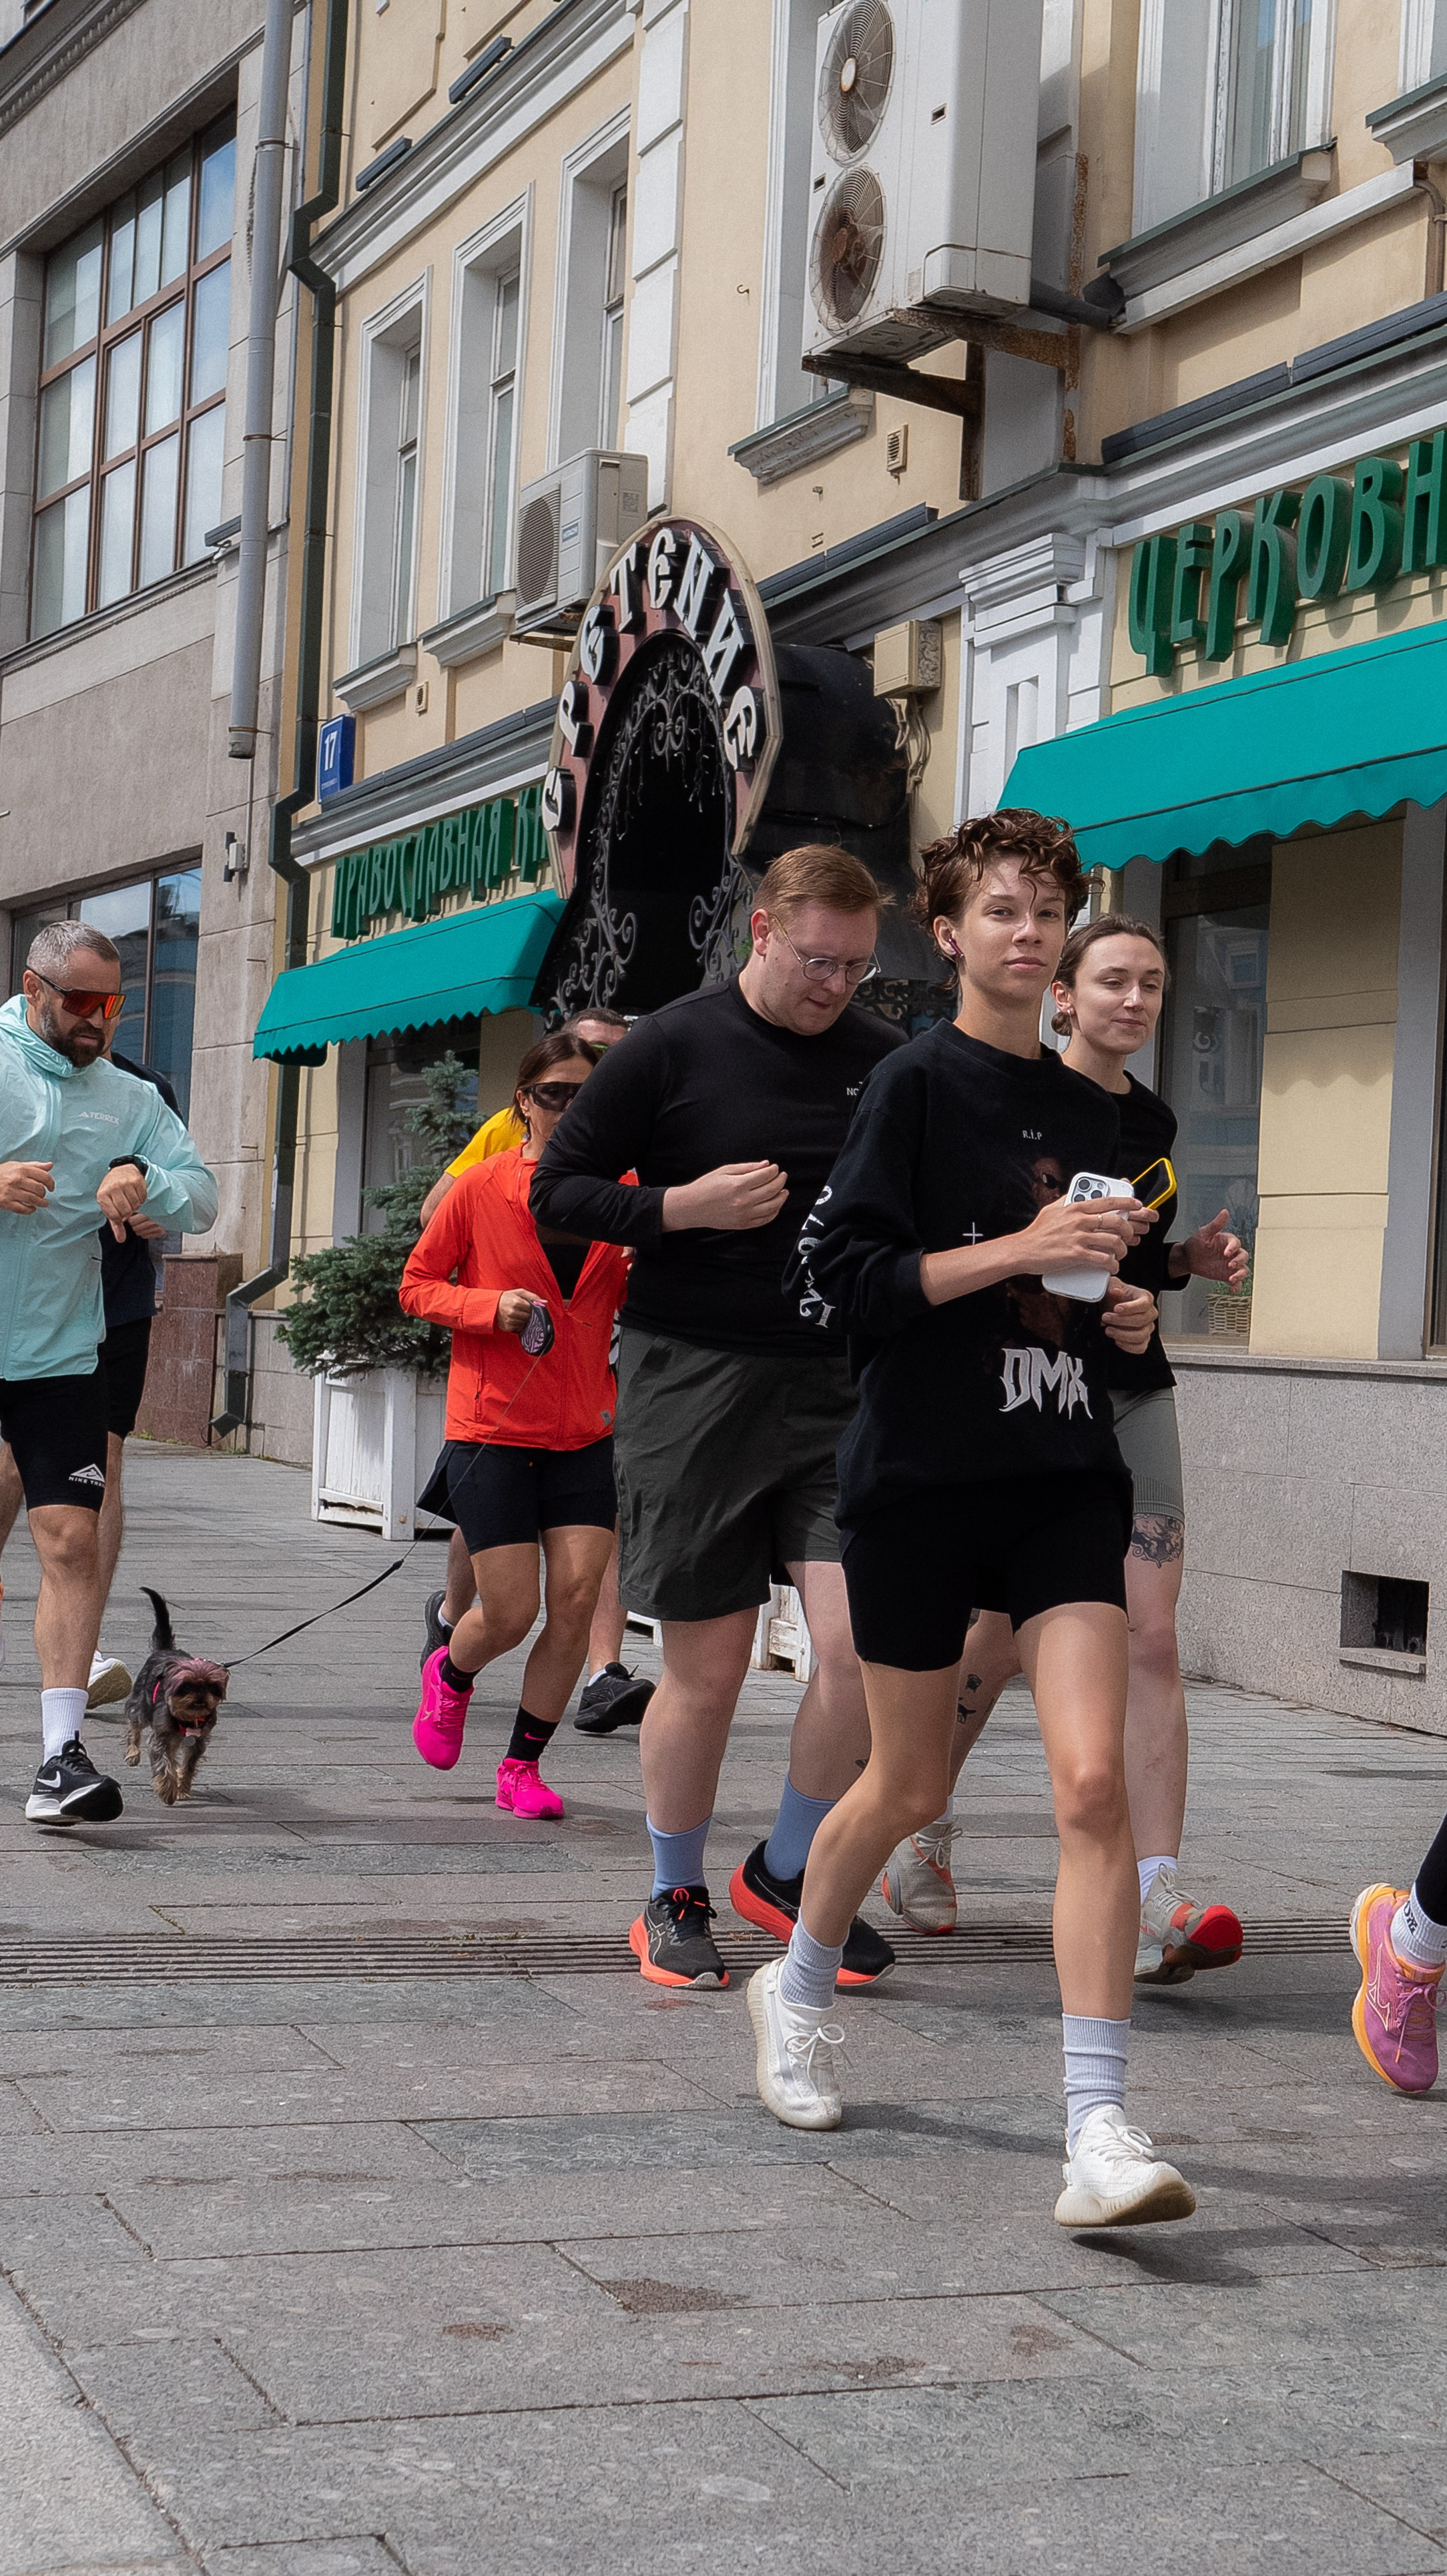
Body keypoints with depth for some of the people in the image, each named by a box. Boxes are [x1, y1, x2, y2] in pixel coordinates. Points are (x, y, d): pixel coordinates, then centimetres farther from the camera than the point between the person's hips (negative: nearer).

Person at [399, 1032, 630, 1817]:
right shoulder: (482, 1187, -4)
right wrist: (491, 1307, -15)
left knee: (575, 1603, -5)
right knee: (511, 1614, -2)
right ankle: (449, 1673, 34)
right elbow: (416, 1283, 2)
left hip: (585, 1431, 3)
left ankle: (522, 1766, 13)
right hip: (493, 1428, -3)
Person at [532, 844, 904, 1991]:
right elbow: (558, 1186, 1)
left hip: (839, 1381, 3)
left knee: (866, 1641, -9)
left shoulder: (885, 1064, 8)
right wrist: (686, 1206, -12)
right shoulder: (673, 1047, -2)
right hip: (694, 1378, -3)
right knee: (708, 1667, 3)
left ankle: (789, 1872, 14)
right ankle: (676, 1898, 24)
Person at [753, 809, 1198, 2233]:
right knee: (910, 1785, 10)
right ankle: (799, 1983, 40)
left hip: (1063, 1475, 4)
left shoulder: (1087, 1108, 13)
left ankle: (1099, 2127, -11)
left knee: (1093, 1781, -12)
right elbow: (837, 1274, -14)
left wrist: (1120, 1308, 5)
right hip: (919, 1474, -4)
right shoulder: (914, 1084, -5)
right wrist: (1018, 1250, -19)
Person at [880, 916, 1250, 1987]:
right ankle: (922, 1821, 32)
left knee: (1150, 1638, -8)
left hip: (1134, 1394, 5)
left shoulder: (1153, 1120, 13)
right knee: (1006, 1636, 5)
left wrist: (1192, 1259, 6)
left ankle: (1156, 1905, -12)